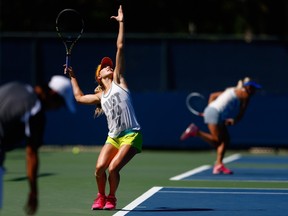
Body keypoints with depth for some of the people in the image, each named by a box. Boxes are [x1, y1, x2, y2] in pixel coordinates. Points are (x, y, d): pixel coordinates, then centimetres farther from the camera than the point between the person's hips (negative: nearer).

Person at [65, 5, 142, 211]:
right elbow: (79, 97, 34)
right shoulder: (100, 96, 16)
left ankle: (111, 198, 8)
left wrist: (121, 23, 3)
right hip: (113, 137, 4)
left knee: (113, 168, -17)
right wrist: (72, 76, 37)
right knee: (100, 167, -13)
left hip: (131, 135, -4)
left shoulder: (118, 81, 5)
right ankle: (101, 197, 13)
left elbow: (120, 47, 2)